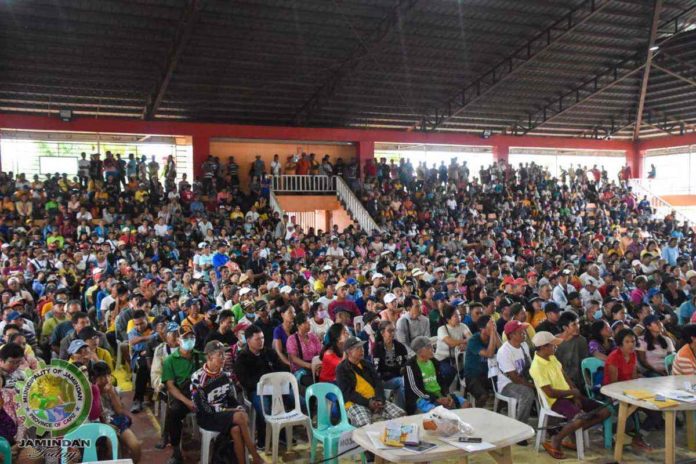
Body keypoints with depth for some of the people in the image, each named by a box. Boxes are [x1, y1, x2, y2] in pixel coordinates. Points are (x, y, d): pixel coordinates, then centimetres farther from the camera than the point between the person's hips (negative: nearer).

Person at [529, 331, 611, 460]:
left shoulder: (552, 357, 7)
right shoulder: (537, 367, -21)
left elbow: (565, 377, 12)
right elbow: (550, 393, -21)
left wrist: (575, 395, -4)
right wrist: (573, 392, -9)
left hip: (569, 395, 9)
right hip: (556, 400, -9)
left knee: (605, 411, 1)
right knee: (580, 419, -36)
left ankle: (572, 431, 7)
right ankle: (555, 441, -10)